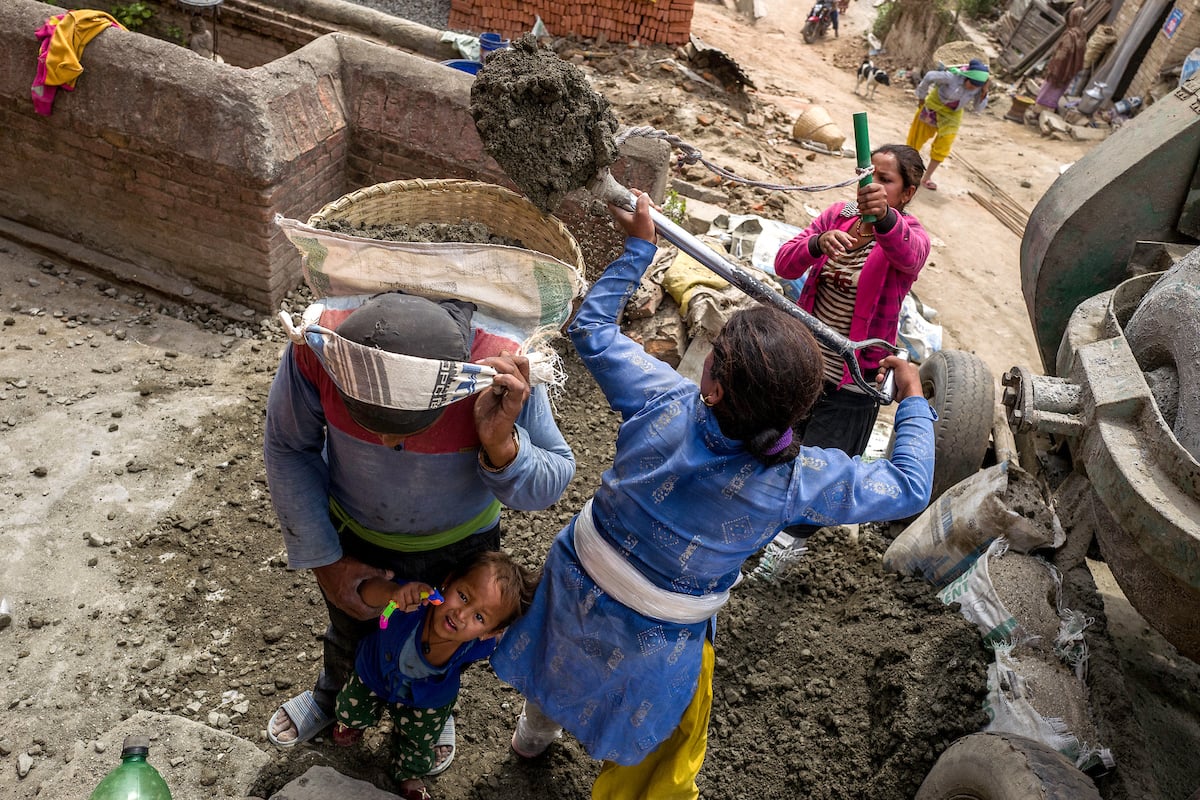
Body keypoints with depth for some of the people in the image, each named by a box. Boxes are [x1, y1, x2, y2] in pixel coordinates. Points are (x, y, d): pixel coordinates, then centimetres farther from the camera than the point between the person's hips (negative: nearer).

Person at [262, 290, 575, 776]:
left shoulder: (503, 371, -41)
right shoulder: (320, 345, -36)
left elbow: (552, 480, -25)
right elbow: (288, 449, -17)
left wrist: (500, 445, -47)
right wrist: (324, 560, -12)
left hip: (456, 545, -1)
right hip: (351, 534, 1)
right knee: (349, 631, 32)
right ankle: (332, 694, 68)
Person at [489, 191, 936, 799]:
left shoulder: (663, 404, -30)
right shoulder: (795, 481, -33)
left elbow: (592, 327, -13)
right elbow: (908, 488, -16)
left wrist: (639, 246, -4)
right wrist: (912, 399, -2)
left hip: (577, 584, 4)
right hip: (652, 641, -3)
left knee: (563, 658, 39)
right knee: (662, 748, 30)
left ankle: (537, 729, 70)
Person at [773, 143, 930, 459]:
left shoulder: (911, 235, -12)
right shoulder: (838, 214, 0)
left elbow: (907, 254, -38)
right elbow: (783, 264, -11)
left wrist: (884, 217, -60)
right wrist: (818, 244, -33)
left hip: (850, 384, -4)